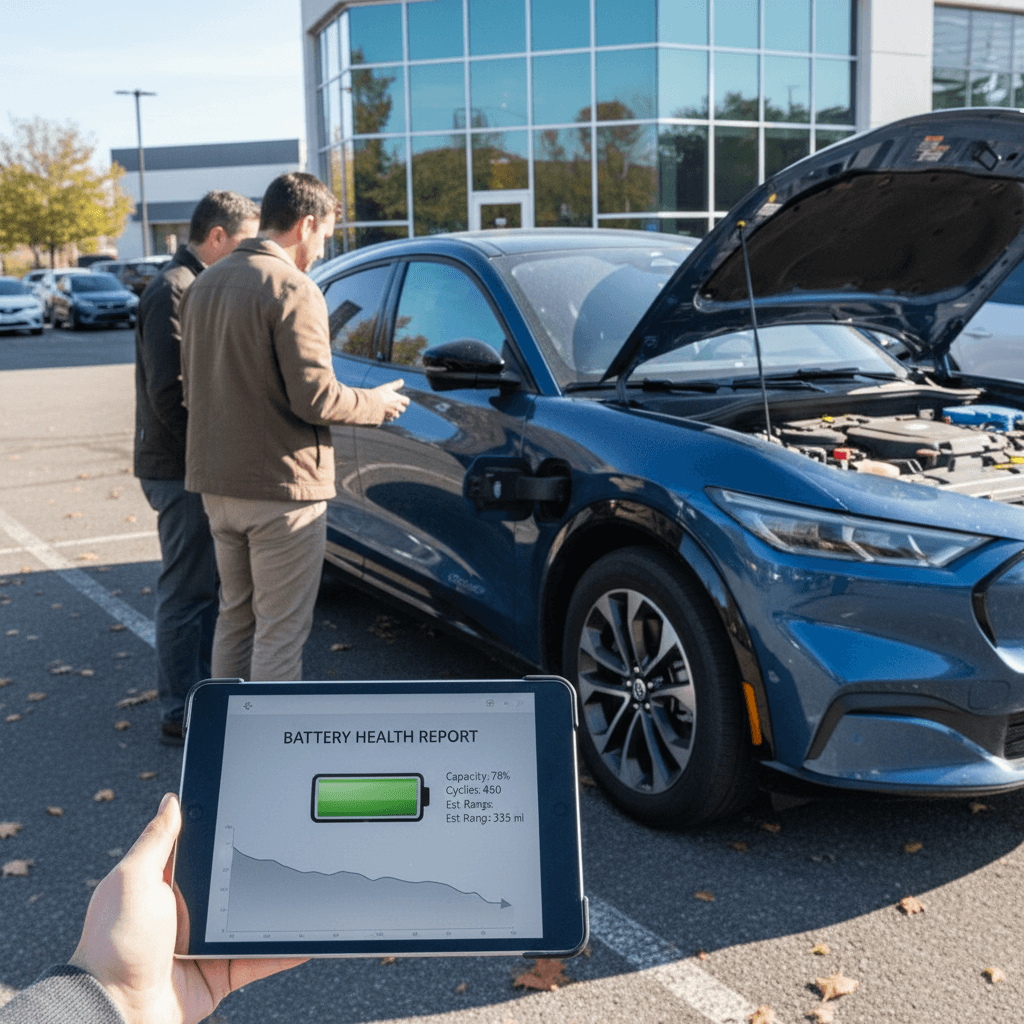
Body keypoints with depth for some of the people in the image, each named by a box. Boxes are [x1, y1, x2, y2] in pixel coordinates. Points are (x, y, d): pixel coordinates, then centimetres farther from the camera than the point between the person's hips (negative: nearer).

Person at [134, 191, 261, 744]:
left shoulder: (199, 287, 17)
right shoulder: (174, 292, -15)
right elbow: (169, 392, -22)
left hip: (197, 469, 10)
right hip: (181, 470, -10)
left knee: (206, 586, 17)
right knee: (186, 592, -2)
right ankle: (181, 714, 8)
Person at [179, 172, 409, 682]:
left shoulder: (204, 284, 11)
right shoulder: (293, 290, -15)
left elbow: (192, 387, 16)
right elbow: (315, 398, -19)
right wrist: (374, 404, -2)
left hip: (216, 484, 8)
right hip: (281, 488, -8)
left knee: (234, 616, 20)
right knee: (280, 631, 1)